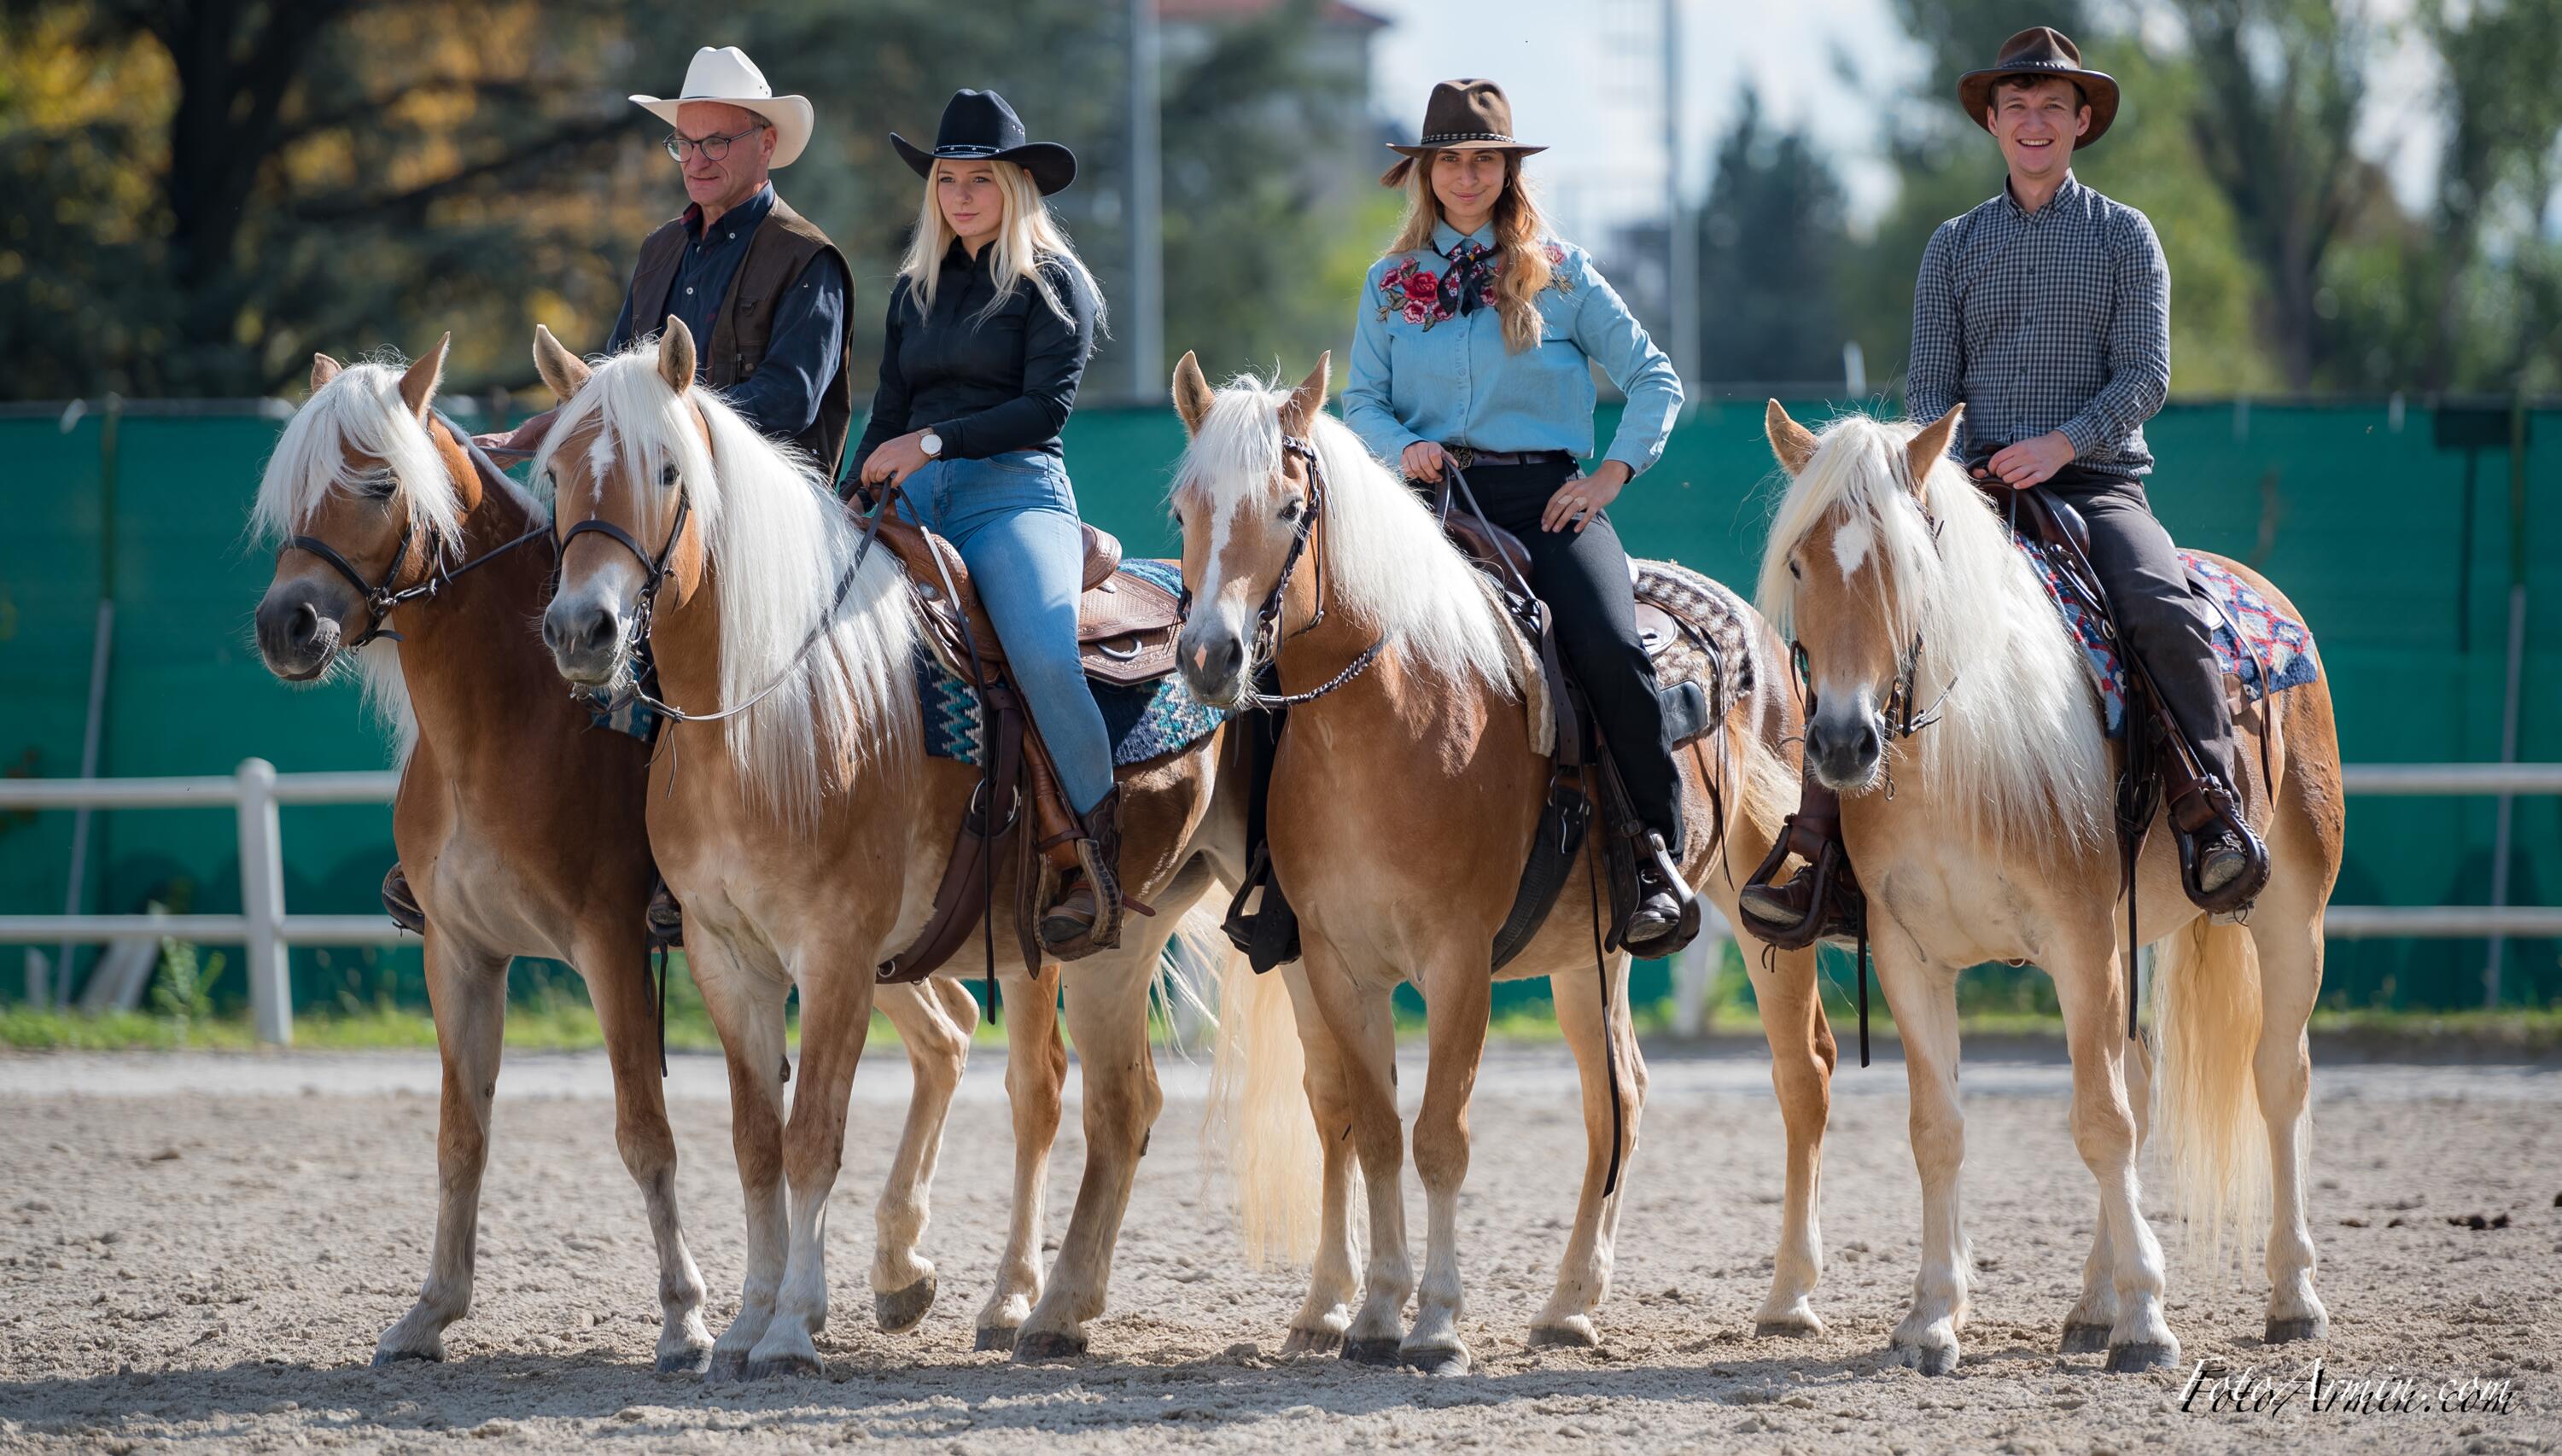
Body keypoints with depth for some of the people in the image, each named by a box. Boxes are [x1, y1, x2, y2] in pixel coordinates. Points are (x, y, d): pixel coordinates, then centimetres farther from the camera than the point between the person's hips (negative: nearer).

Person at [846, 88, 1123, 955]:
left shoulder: (1053, 283, 5)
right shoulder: (916, 290, 22)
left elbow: (1047, 404, -6)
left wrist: (934, 442, -14)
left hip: (1015, 491, -5)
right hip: (917, 501, 5)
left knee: (1043, 654, -31)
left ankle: (1100, 862, -20)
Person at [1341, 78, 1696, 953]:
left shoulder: (1558, 274, 9)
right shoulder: (1392, 284, 16)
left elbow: (1654, 381, 9)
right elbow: (1361, 401, 16)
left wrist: (1611, 476, -3)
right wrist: (1404, 446, -6)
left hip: (1542, 495, -2)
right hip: (1433, 492, 2)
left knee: (1611, 648, -28)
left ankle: (1658, 861, -18)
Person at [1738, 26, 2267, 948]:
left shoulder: (2124, 236, 8)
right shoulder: (1954, 246, 16)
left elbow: (2146, 373, -1)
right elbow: (1928, 382, 11)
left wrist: (2061, 445, -17)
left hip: (2095, 482, -2)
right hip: (1972, 485, 2)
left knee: (2164, 611, -32)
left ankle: (2214, 809, -28)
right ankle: (1825, 857, -17)